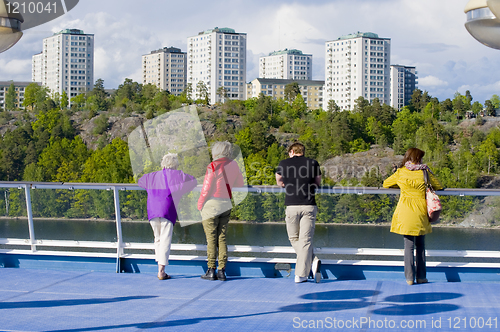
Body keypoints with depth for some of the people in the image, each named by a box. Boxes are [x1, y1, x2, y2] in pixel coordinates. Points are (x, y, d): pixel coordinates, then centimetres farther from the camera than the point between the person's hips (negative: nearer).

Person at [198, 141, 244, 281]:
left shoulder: (213, 166, -11)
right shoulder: (233, 165, 6)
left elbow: (207, 188, -11)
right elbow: (239, 183, 18)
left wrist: (200, 204, 0)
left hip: (211, 204, -5)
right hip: (226, 205, 5)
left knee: (211, 239, -2)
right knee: (222, 238, 8)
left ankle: (211, 271, -2)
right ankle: (222, 271, 6)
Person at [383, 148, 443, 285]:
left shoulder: (401, 172, 2)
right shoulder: (424, 171, 1)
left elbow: (385, 184, 17)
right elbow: (438, 186, 14)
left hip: (406, 211, 0)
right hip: (421, 211, 0)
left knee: (409, 245, 2)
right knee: (420, 245, 10)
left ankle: (409, 277, -2)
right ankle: (421, 277, 12)